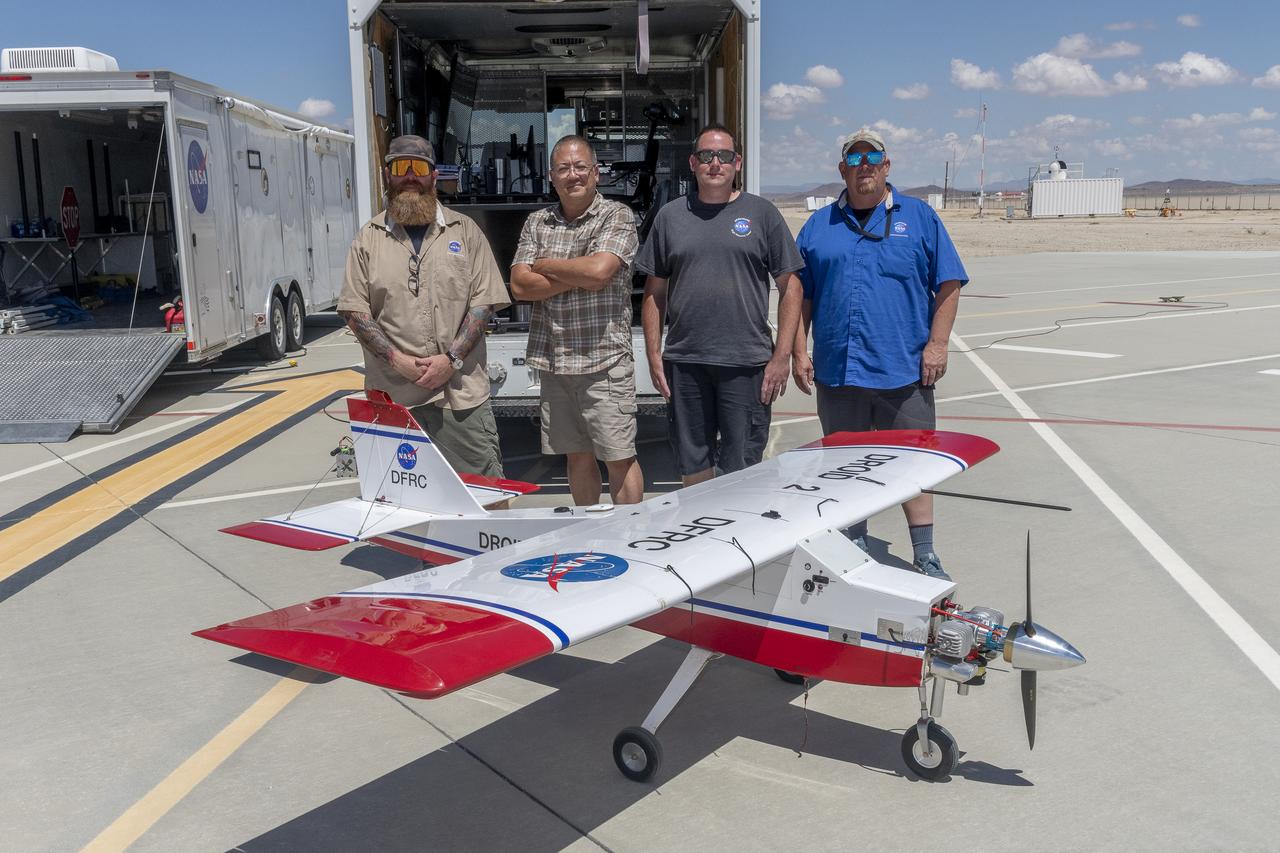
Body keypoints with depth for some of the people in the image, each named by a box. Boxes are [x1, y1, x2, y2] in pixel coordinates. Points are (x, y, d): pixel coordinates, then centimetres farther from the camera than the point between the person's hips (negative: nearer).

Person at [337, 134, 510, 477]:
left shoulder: (465, 231, 8)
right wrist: (396, 359, -9)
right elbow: (354, 310, 4)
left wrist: (451, 359, -10)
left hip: (461, 391, 0)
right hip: (392, 396, 1)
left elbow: (484, 302, 2)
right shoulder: (368, 239, 9)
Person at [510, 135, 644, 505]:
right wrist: (578, 277, -10)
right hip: (553, 360, 5)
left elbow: (599, 270, -19)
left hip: (604, 360, -5)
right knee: (576, 455, 14)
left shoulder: (617, 217, -2)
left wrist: (545, 265, -4)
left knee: (619, 457, -1)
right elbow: (519, 286, 0)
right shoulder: (537, 223, 11)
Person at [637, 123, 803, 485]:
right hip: (684, 363, 2)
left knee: (741, 469, 3)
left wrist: (782, 356, -4)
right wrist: (653, 354, 4)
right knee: (692, 465, 11)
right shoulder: (670, 216, 10)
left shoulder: (761, 213, 4)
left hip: (746, 363, -2)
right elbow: (654, 292, 12)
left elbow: (790, 287, 3)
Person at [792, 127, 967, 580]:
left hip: (905, 372, -2)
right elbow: (799, 295, 11)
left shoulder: (919, 217, 8)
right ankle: (855, 548, 24)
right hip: (837, 371, 2)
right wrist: (799, 351, 3)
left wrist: (937, 344, -4)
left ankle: (925, 555, 14)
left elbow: (948, 284, 5)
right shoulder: (819, 225, 12)